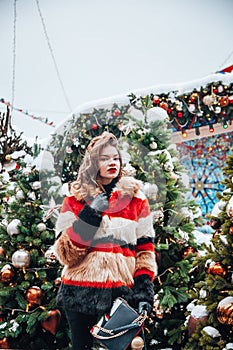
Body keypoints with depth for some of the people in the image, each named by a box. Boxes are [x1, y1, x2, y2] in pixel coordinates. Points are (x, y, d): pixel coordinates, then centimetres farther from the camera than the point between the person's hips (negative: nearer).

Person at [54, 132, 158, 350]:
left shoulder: (136, 198, 7)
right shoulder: (76, 198, 3)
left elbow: (145, 248, 7)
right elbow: (66, 254, -4)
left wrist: (144, 288, -4)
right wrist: (90, 215, -13)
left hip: (122, 293, 1)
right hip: (82, 293, 0)